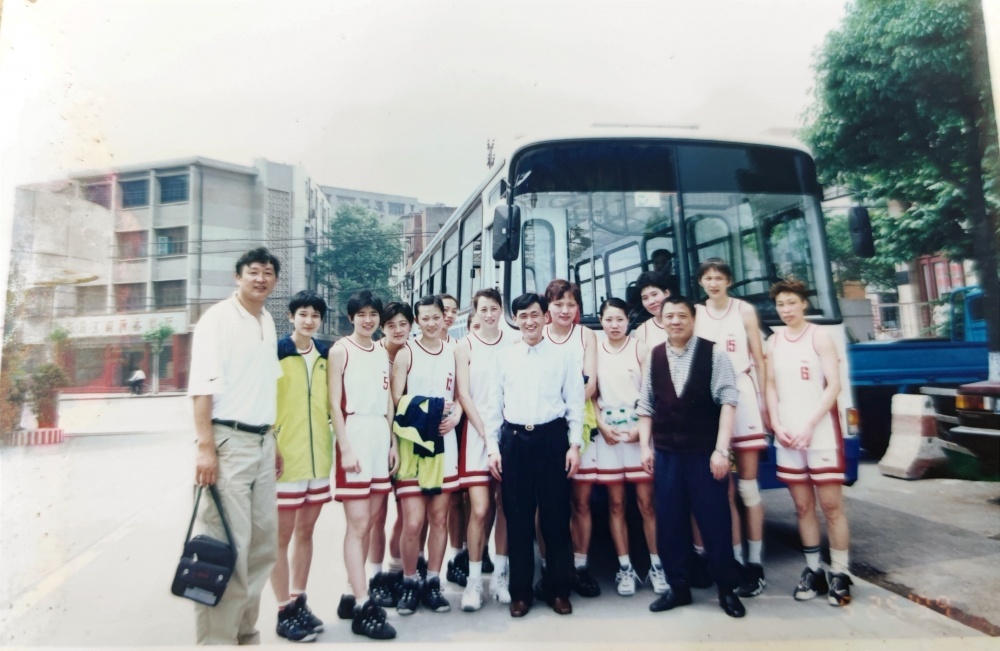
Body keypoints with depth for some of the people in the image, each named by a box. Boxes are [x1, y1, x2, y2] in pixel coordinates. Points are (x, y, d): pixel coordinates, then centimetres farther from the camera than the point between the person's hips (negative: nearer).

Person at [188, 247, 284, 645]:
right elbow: (201, 385, -14)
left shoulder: (268, 322, 14)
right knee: (228, 546, -5)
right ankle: (216, 638, 8)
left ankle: (246, 631, 26)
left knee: (263, 544, 12)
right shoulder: (218, 318, -6)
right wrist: (205, 447, -20)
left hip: (262, 442, 7)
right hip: (228, 441, -7)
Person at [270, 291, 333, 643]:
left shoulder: (325, 354, 9)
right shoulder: (276, 352, -7)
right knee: (282, 536, 5)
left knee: (306, 531, 15)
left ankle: (299, 602, 29)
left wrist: (334, 441, 12)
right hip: (285, 456, -5)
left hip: (318, 456, 6)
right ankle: (285, 611, 17)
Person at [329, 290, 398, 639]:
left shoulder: (383, 353, 14)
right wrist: (345, 448, -14)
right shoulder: (340, 350, -3)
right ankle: (364, 607, 1)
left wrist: (392, 442, 11)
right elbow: (334, 403, -8)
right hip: (354, 437, -6)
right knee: (357, 525, -5)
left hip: (380, 439, 6)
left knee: (368, 523, 11)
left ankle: (352, 596, 22)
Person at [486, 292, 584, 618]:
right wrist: (493, 447, 4)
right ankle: (520, 590, 23)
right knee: (517, 518, 8)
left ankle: (560, 589, 24)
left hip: (552, 438, -1)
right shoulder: (505, 357, 7)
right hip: (513, 440, 2)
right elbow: (495, 404, 9)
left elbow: (575, 401, 1)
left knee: (556, 516, 7)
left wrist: (575, 444, -4)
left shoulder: (563, 354, 2)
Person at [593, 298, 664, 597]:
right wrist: (602, 425, -4)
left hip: (638, 431, -2)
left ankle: (657, 565, 14)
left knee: (646, 502, 0)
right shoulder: (594, 352, 6)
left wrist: (642, 427, -12)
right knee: (616, 504, 6)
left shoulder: (640, 349, 0)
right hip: (607, 433, 2)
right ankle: (626, 568, 16)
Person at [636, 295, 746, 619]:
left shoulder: (713, 353, -5)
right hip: (666, 453, 3)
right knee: (669, 523, 9)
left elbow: (727, 400, -8)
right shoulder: (653, 356, 5)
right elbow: (645, 405, 8)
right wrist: (645, 447, 3)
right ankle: (678, 587, 27)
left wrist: (721, 449, -13)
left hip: (705, 452, -3)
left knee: (715, 522, 6)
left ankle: (727, 589, 26)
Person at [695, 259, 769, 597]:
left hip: (743, 397, -2)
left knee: (748, 486, 2)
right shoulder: (696, 315, 9)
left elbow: (759, 360, 4)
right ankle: (736, 561, 13)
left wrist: (763, 401, -1)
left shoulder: (744, 310, 6)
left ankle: (755, 562, 10)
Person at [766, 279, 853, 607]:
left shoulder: (819, 337, -3)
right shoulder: (773, 342, 10)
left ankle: (839, 573, 9)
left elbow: (834, 385, -8)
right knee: (803, 506, 8)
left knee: (830, 503, -1)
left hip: (821, 431, -4)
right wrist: (777, 425, -3)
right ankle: (813, 570, 17)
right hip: (787, 434, 4)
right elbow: (771, 386, 10)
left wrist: (810, 426, -15)